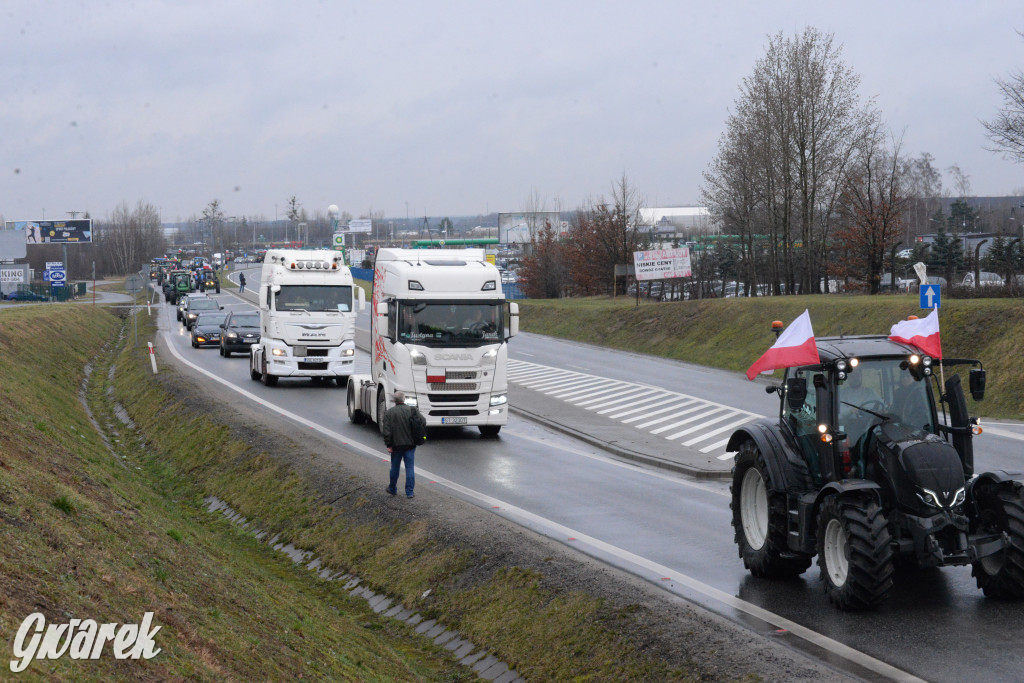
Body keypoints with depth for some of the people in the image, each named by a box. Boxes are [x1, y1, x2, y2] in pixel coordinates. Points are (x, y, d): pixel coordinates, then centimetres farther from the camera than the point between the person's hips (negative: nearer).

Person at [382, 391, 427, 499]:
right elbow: (423, 422, -7)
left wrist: (388, 445, -5)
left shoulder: (389, 413, -3)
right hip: (410, 444, 0)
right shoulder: (412, 410, -2)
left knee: (395, 467, 14)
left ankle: (392, 489, 28)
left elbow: (386, 431, -8)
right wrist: (421, 436, 7)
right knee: (410, 468, 3)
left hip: (396, 445, 0)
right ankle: (409, 492, 2)